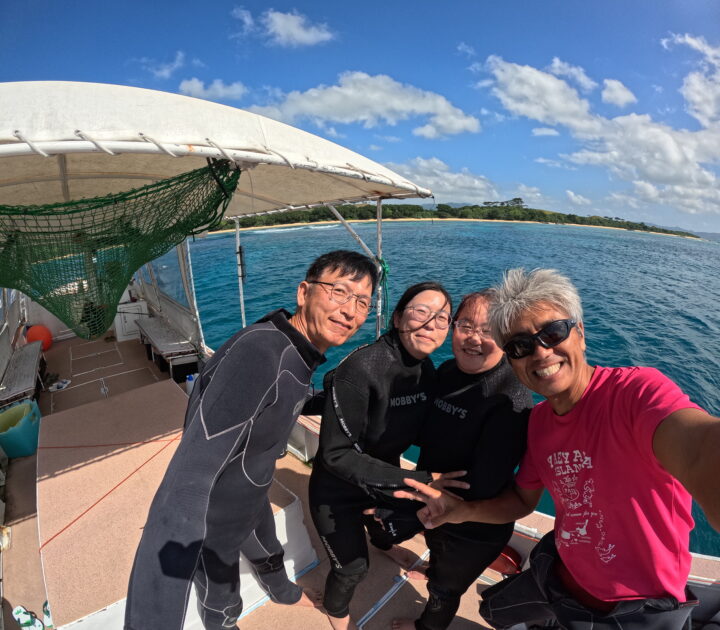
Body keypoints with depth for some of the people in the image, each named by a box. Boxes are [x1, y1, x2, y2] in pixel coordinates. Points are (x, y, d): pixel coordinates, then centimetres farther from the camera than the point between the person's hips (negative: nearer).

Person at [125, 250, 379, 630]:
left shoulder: (298, 351, -11)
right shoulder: (259, 352, -40)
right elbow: (186, 484, -46)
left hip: (252, 503, 8)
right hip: (210, 522, -8)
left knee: (269, 556, 36)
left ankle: (283, 593, 69)